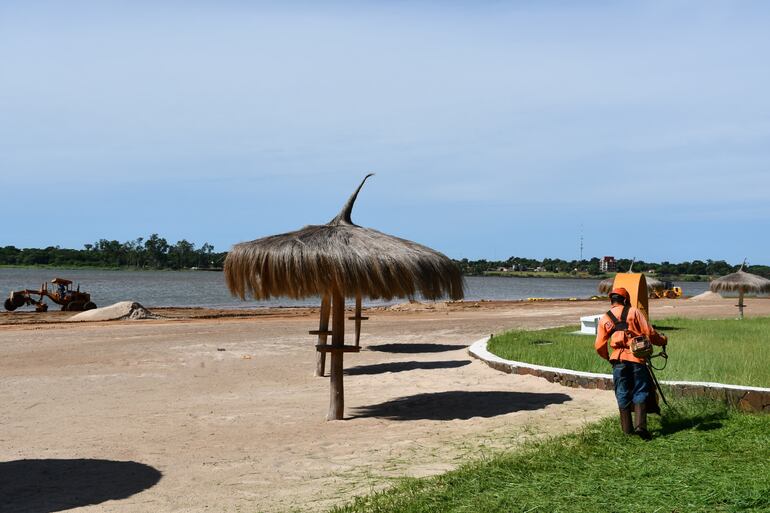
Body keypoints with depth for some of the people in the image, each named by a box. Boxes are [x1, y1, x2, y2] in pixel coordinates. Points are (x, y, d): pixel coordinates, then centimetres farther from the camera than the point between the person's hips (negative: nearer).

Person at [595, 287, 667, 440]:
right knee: (640, 392, 4)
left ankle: (627, 428, 11)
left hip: (618, 360, 2)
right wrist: (663, 340, 17)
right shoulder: (633, 312, 4)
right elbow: (649, 332, -1)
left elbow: (599, 346, 6)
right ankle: (640, 425, -10)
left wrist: (607, 357, 25)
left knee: (622, 395, 10)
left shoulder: (604, 319, 11)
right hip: (637, 358, -2)